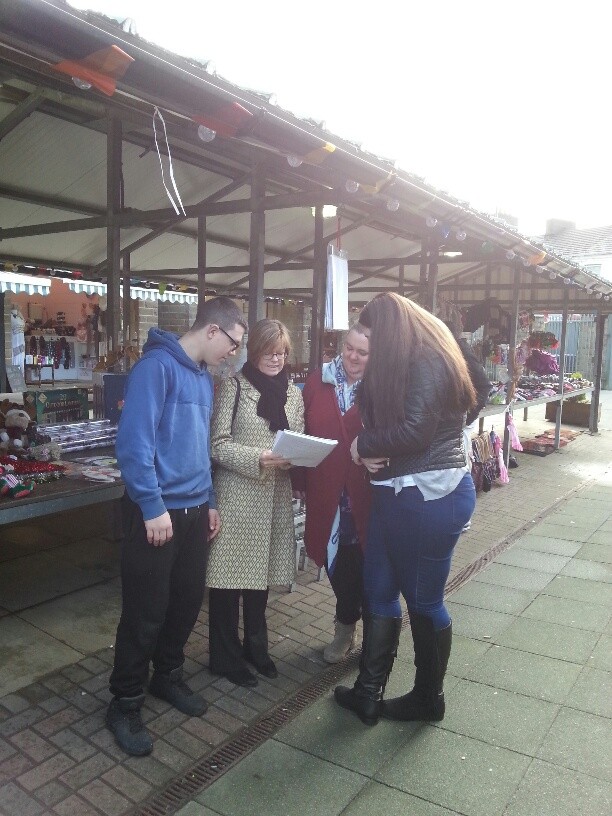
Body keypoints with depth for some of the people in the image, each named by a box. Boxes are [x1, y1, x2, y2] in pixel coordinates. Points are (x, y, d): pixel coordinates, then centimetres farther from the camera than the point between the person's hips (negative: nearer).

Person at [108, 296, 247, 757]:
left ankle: (167, 676, 38)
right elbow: (133, 440, -21)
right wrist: (153, 506, -20)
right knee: (146, 611, 3)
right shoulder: (157, 365, -15)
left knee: (188, 599, 17)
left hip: (194, 509, 8)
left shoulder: (204, 377, 13)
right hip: (156, 511, -8)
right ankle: (125, 703, 22)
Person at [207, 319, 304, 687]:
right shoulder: (234, 386, -5)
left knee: (262, 573, 17)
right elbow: (218, 445, -9)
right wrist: (258, 459, -22)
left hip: (275, 496, 5)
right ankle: (226, 657, 22)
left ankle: (256, 646, 36)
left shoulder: (293, 393, 11)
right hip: (237, 495, -5)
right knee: (230, 575, 4)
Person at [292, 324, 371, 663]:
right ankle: (346, 628, 37)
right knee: (336, 565, 15)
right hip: (326, 494, 3)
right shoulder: (317, 382, 3)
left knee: (362, 566, 9)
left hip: (366, 496, -2)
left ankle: (346, 626, 33)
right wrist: (299, 480, 3)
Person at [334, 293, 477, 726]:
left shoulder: (430, 362, -15)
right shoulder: (405, 365, 13)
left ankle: (428, 698, 30)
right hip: (399, 493, 9)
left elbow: (414, 431, -23)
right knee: (379, 591, 14)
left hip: (431, 497, -9)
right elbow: (380, 419, 12)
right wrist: (371, 454, -8)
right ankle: (368, 693, 28)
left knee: (423, 600, 8)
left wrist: (364, 444, -9)